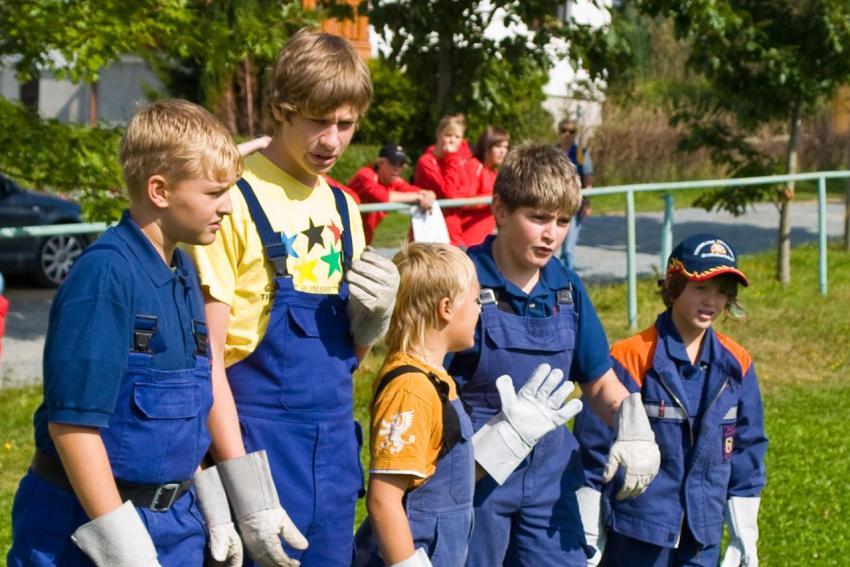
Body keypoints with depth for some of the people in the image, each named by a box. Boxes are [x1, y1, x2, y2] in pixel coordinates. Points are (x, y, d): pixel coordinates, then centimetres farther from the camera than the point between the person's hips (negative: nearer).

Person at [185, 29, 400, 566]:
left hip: (334, 442, 7)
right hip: (260, 436, -6)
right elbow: (207, 356, -12)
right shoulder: (236, 199, -10)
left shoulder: (343, 208, 10)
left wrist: (374, 317, -5)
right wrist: (241, 475, -17)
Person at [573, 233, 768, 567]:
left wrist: (744, 537, 11)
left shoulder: (736, 365, 4)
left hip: (703, 538, 5)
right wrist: (590, 537, -4)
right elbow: (593, 448, -7)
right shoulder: (632, 358, -11)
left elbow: (747, 452, 11)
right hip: (637, 533, -4)